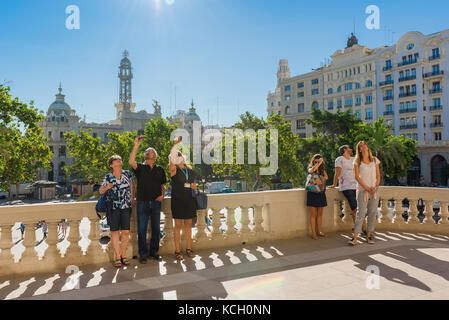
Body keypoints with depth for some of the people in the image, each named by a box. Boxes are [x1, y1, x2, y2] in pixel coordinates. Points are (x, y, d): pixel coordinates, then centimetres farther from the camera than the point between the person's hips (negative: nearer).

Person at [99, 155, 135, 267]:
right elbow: (101, 191, 7)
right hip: (113, 207, -1)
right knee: (115, 232, 0)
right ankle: (117, 257, 10)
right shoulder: (108, 177, -1)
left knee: (126, 232, 1)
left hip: (126, 207, 1)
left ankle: (123, 255, 16)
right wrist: (107, 187, -15)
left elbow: (132, 184, 19)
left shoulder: (127, 173, 2)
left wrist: (132, 198, 18)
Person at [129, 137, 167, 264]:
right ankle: (143, 254, 12)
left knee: (156, 228, 8)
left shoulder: (160, 169, 12)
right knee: (142, 229, 1)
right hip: (142, 202, -2)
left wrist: (162, 194, -2)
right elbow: (131, 162, -18)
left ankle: (154, 251, 22)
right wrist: (136, 146, -22)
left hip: (156, 202, 3)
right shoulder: (140, 167, 3)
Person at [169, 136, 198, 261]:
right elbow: (171, 158, -23)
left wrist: (194, 186, -3)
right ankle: (177, 251, 9)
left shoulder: (189, 168, 12)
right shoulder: (174, 169, -3)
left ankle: (189, 249, 21)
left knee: (188, 224, 10)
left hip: (189, 200, 5)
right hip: (178, 200, -4)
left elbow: (194, 183, 20)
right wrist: (176, 144, -28)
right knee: (178, 225, 1)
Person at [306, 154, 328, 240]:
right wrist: (318, 163, -19)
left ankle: (319, 231, 21)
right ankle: (313, 233, 4)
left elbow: (326, 177, -4)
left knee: (320, 214, 10)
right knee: (313, 214, -1)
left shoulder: (322, 169, 13)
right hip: (312, 193, -4)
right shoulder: (310, 168, -1)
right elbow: (311, 171, -25)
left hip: (321, 193, 5)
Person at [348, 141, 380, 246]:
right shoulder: (357, 161, 1)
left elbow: (378, 175, 10)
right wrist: (367, 188, -12)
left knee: (372, 213, 4)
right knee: (361, 213, -8)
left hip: (374, 190, 3)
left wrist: (376, 186, -5)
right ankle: (355, 237, -6)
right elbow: (357, 176, -4)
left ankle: (369, 235, 15)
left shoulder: (375, 160, 9)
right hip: (362, 190, -3)